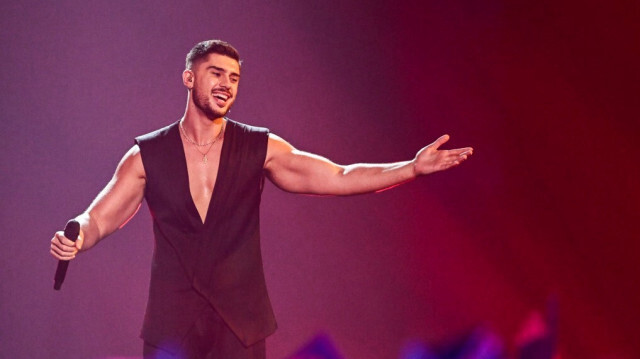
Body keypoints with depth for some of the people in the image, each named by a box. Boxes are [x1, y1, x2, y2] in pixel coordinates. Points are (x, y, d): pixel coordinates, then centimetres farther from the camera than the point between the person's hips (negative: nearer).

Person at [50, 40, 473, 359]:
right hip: (172, 322, 0)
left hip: (240, 321, 1)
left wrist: (413, 168, -11)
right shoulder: (148, 155, 4)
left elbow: (339, 178, 0)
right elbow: (99, 217, 2)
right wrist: (75, 238, -21)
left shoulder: (260, 149, 5)